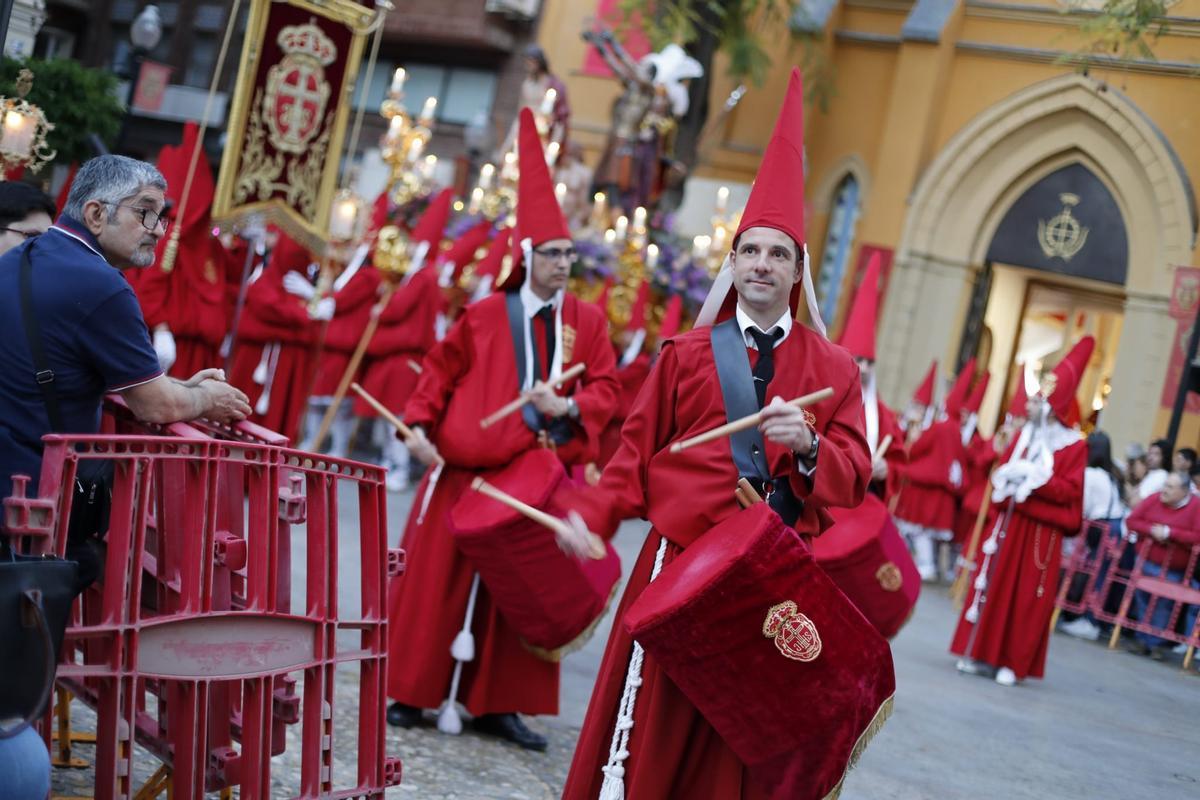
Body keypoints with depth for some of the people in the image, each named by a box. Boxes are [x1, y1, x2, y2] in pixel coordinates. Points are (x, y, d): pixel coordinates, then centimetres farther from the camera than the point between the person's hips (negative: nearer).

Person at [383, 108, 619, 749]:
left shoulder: (587, 322, 5)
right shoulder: (484, 315, 0)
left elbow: (605, 389, 3)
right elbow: (440, 371, 4)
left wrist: (567, 406, -16)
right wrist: (420, 425, -7)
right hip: (468, 466, -2)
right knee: (437, 575, 2)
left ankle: (498, 703, 18)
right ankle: (410, 692, 15)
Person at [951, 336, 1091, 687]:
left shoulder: (1073, 446, -7)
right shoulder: (1024, 436, 11)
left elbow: (1070, 491, -12)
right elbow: (1000, 472, 18)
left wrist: (1037, 479, -21)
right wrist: (1008, 478, -5)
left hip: (1040, 533, -5)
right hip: (1006, 523, 5)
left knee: (1027, 596, -1)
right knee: (993, 585, 6)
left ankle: (1015, 663, 5)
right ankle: (981, 653, 14)